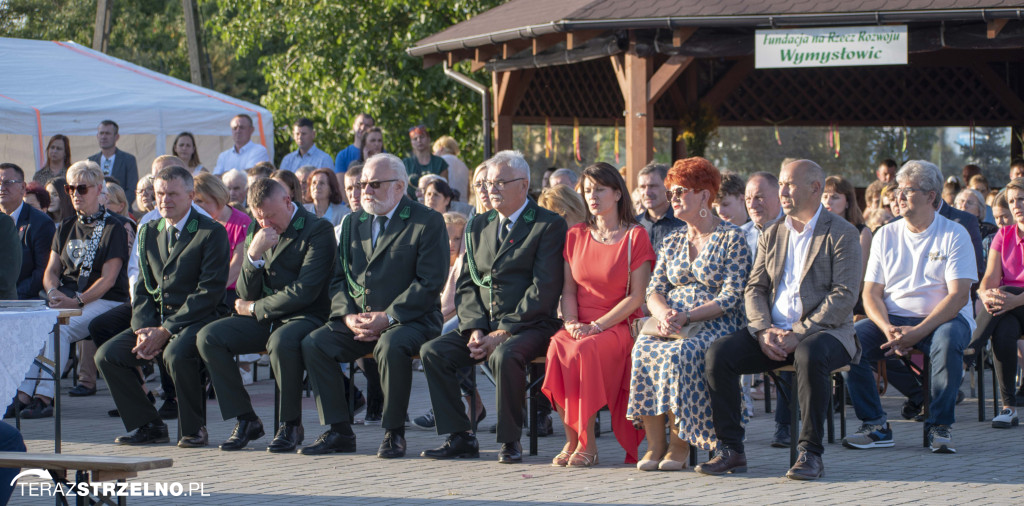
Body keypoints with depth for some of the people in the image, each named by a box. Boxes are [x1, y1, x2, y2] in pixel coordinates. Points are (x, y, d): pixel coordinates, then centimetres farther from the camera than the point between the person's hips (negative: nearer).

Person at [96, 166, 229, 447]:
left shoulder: (212, 232, -7)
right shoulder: (148, 232, 15)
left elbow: (209, 291, -14)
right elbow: (142, 288, 15)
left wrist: (165, 331, -19)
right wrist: (143, 329, -6)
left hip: (199, 318, -7)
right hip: (156, 320, 7)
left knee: (176, 354, -36)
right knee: (106, 355, -10)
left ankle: (194, 428, -13)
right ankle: (149, 425, 3)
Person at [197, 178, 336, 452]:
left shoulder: (318, 230, -9)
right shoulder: (256, 229, 11)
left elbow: (305, 292, -17)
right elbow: (245, 294, 6)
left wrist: (254, 308, -7)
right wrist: (254, 255, -13)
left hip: (305, 317, -6)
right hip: (263, 319, 6)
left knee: (281, 342, -39)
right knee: (207, 337, -16)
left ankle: (291, 425, -18)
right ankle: (246, 420, -6)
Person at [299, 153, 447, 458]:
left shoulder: (428, 222, -3)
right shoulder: (353, 223, 17)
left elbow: (430, 283, -11)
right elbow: (339, 278, 14)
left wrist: (387, 318, -19)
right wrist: (349, 316, -7)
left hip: (410, 319, -6)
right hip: (357, 321, 6)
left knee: (391, 346, -37)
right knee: (313, 344, -17)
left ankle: (394, 433, -20)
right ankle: (338, 431, -10)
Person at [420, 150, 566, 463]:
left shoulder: (549, 225, -3)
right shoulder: (477, 227, 18)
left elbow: (543, 290, -12)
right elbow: (466, 285, 13)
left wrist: (503, 332, -17)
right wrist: (475, 328, -6)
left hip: (529, 327, -6)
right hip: (481, 326, 6)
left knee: (504, 355, -37)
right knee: (432, 352, -16)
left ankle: (510, 441, -21)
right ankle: (460, 437, -9)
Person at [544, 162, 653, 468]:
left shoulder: (635, 237, 1)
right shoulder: (576, 236, 16)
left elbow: (636, 296, -4)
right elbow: (568, 289, 14)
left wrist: (598, 325, -15)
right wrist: (571, 322, -6)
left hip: (618, 325, -4)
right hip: (581, 326, 4)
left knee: (584, 351, -35)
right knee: (557, 348, -31)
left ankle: (586, 444, -24)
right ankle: (572, 439, -23)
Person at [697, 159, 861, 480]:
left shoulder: (842, 234, -1)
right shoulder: (771, 235, 17)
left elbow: (844, 296, -11)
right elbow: (754, 289, 12)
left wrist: (799, 334, -20)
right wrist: (764, 330, -9)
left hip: (825, 331, -5)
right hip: (774, 333, 5)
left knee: (809, 355, -40)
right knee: (719, 353, -19)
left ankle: (811, 454, -30)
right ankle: (730, 450, -13)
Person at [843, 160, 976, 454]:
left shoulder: (954, 236, -2)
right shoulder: (886, 236, 10)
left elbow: (959, 296, -12)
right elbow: (871, 293, 6)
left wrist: (917, 333, -23)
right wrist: (888, 329, -16)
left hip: (942, 319, -3)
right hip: (893, 320, 4)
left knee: (947, 340, -38)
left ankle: (940, 426, -24)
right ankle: (876, 427, -15)